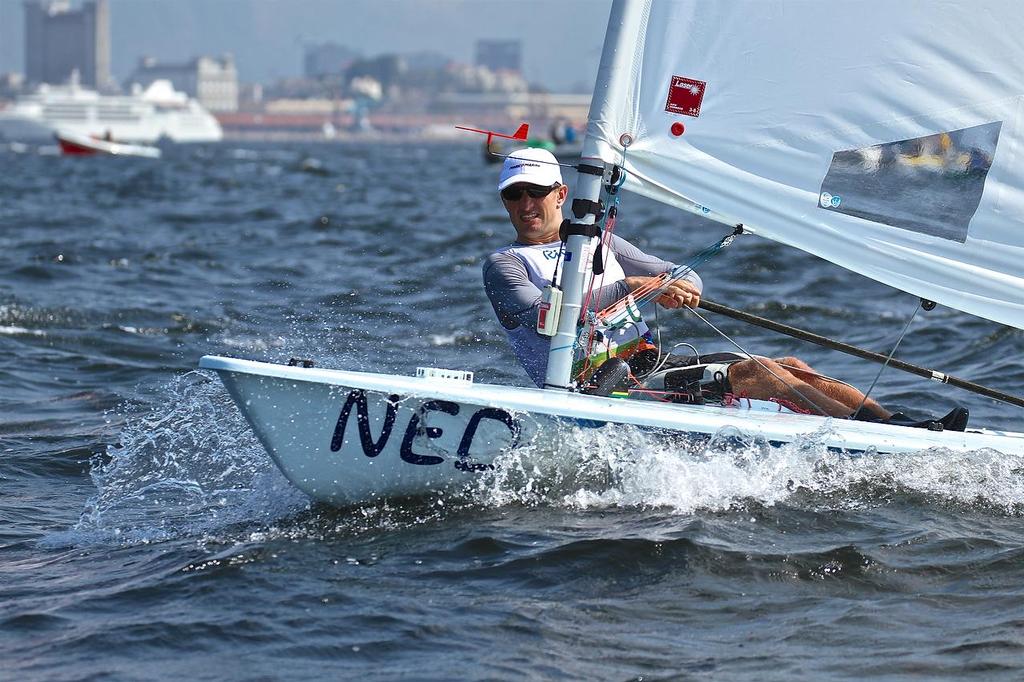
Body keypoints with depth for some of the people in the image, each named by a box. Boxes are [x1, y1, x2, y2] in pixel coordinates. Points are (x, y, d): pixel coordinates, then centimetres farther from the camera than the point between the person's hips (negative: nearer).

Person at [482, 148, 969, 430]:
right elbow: (543, 314, -18)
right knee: (751, 371, -22)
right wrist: (628, 287, -22)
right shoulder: (504, 265, 4)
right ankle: (889, 438, -27)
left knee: (791, 368, -6)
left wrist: (677, 288, -6)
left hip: (647, 362, 7)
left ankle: (905, 425, -14)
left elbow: (688, 281, 21)